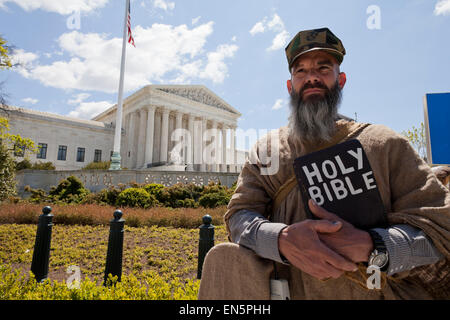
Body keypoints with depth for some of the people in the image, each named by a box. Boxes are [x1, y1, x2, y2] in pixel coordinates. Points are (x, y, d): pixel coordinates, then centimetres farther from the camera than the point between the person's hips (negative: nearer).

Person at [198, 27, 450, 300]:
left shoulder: (384, 143, 4)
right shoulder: (266, 149, 8)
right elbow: (239, 216, -1)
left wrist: (368, 246, -21)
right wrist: (282, 239, -23)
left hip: (378, 290, -1)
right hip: (287, 288, 2)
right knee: (224, 258, -22)